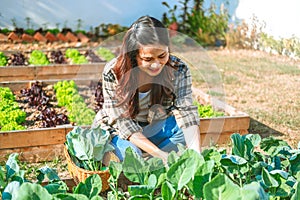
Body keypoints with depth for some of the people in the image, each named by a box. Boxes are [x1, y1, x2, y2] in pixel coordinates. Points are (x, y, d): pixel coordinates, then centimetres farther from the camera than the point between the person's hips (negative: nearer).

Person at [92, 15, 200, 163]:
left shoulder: (178, 70, -21)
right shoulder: (113, 73, -28)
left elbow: (186, 113, -24)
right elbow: (123, 123, -27)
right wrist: (159, 153, -37)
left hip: (155, 128, 3)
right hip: (118, 129, -2)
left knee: (184, 127, -23)